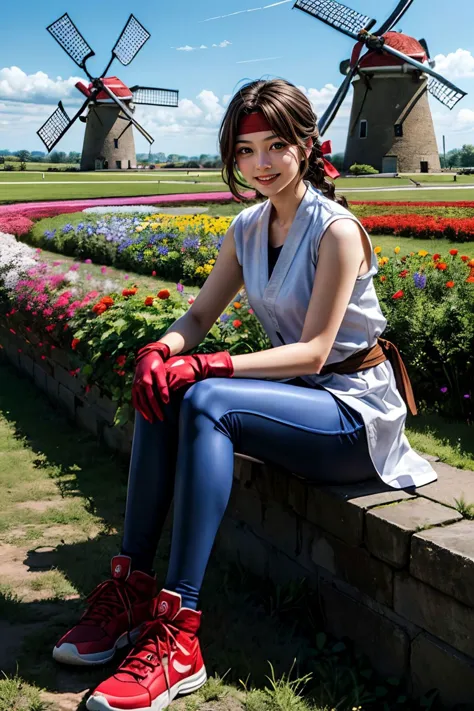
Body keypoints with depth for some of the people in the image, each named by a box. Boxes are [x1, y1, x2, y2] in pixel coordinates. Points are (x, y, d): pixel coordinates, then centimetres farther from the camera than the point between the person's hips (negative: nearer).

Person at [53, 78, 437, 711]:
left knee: (206, 401, -31)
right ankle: (131, 585, -13)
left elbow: (313, 350, -21)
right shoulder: (247, 228, 6)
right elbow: (201, 313, 5)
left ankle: (177, 634, -30)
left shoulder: (336, 230, -16)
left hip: (356, 411, -7)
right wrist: (160, 349, -18)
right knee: (161, 390, -17)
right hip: (295, 395, 7)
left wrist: (206, 367, -29)